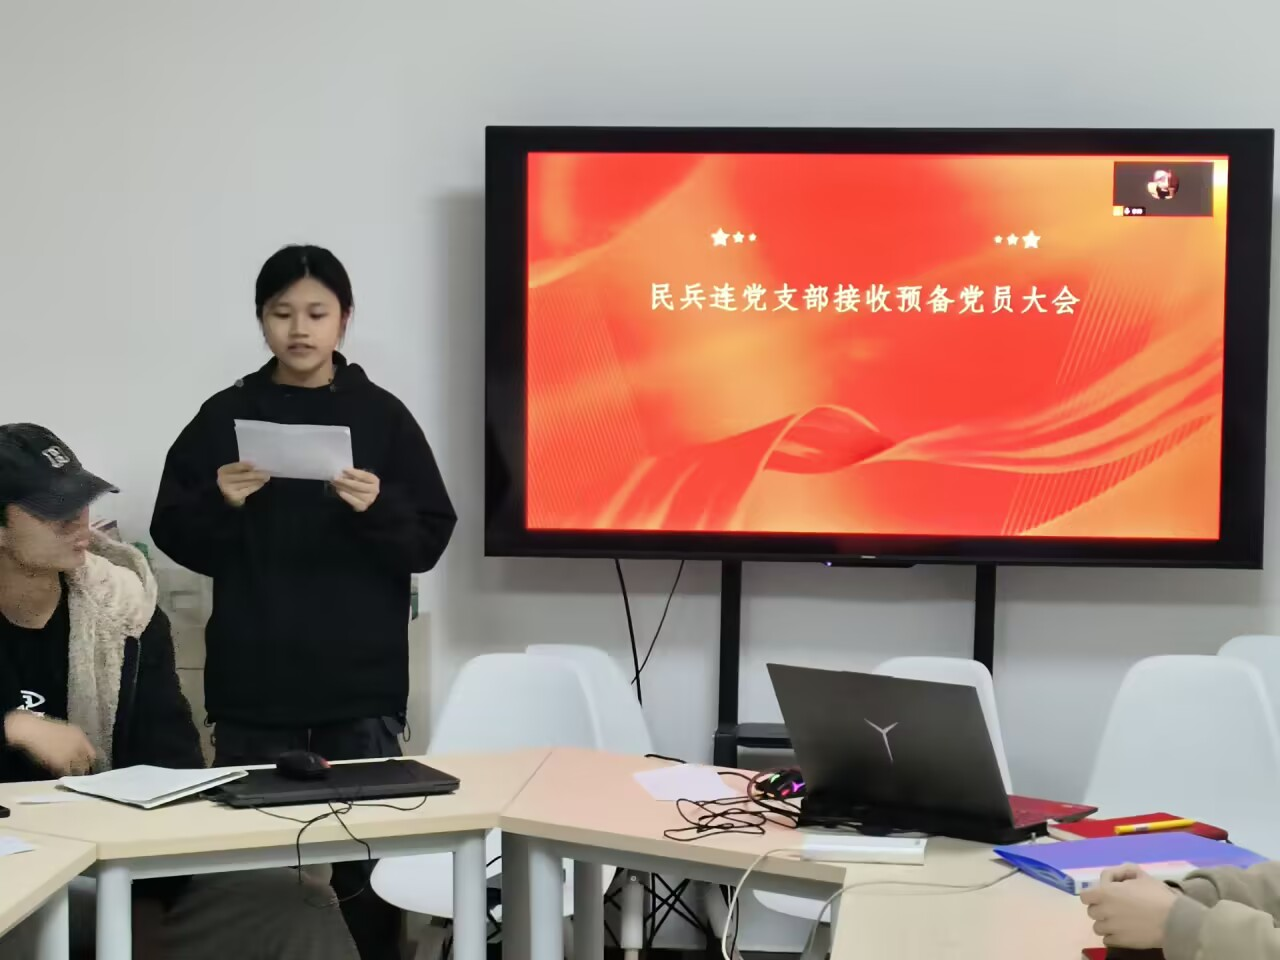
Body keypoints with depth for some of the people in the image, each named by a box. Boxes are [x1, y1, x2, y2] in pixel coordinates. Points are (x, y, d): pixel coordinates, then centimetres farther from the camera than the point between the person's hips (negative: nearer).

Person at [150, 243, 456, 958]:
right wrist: (221, 505, -14)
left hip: (362, 683, 0)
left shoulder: (383, 416, 4)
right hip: (253, 683, 1)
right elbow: (176, 538, 4)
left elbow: (431, 541, 1)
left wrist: (380, 509, -17)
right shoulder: (225, 417, 5)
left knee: (368, 854, 0)